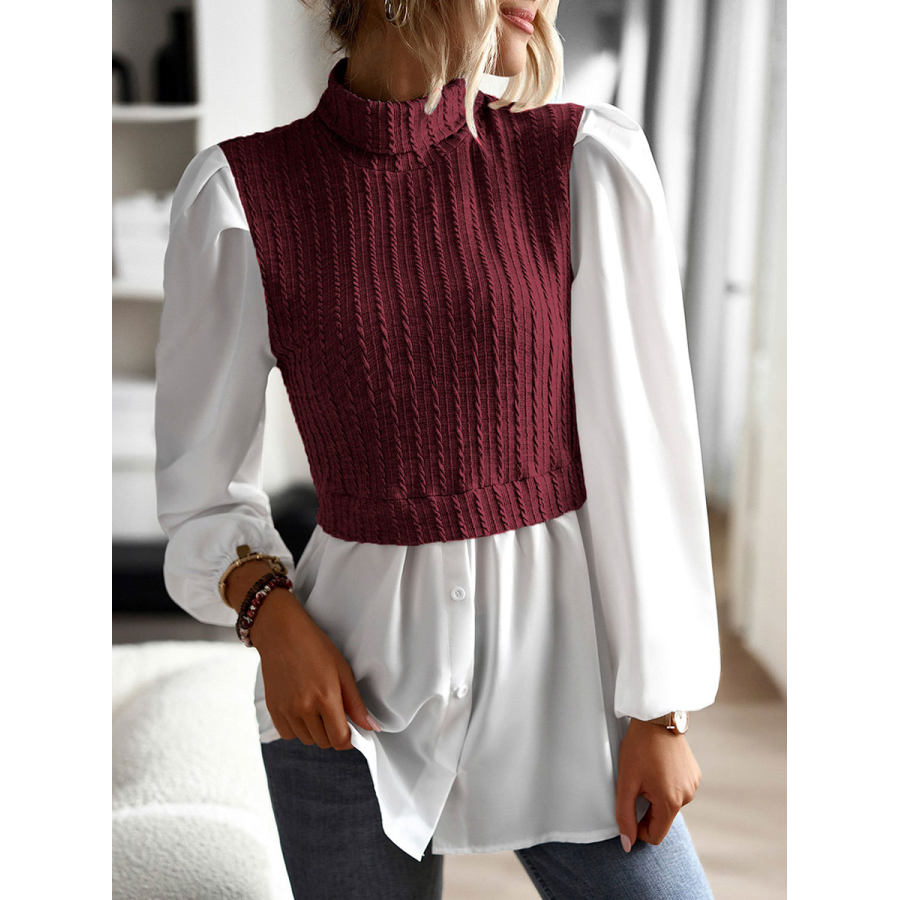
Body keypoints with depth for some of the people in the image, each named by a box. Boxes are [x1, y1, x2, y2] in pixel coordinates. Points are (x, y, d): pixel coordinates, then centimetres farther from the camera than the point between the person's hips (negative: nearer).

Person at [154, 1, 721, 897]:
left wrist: (661, 711, -3)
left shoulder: (589, 161, -5)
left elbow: (644, 452, -4)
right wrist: (270, 614, -13)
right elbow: (204, 483, 5)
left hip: (562, 663, 1)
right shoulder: (240, 191, -5)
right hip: (349, 688, 0)